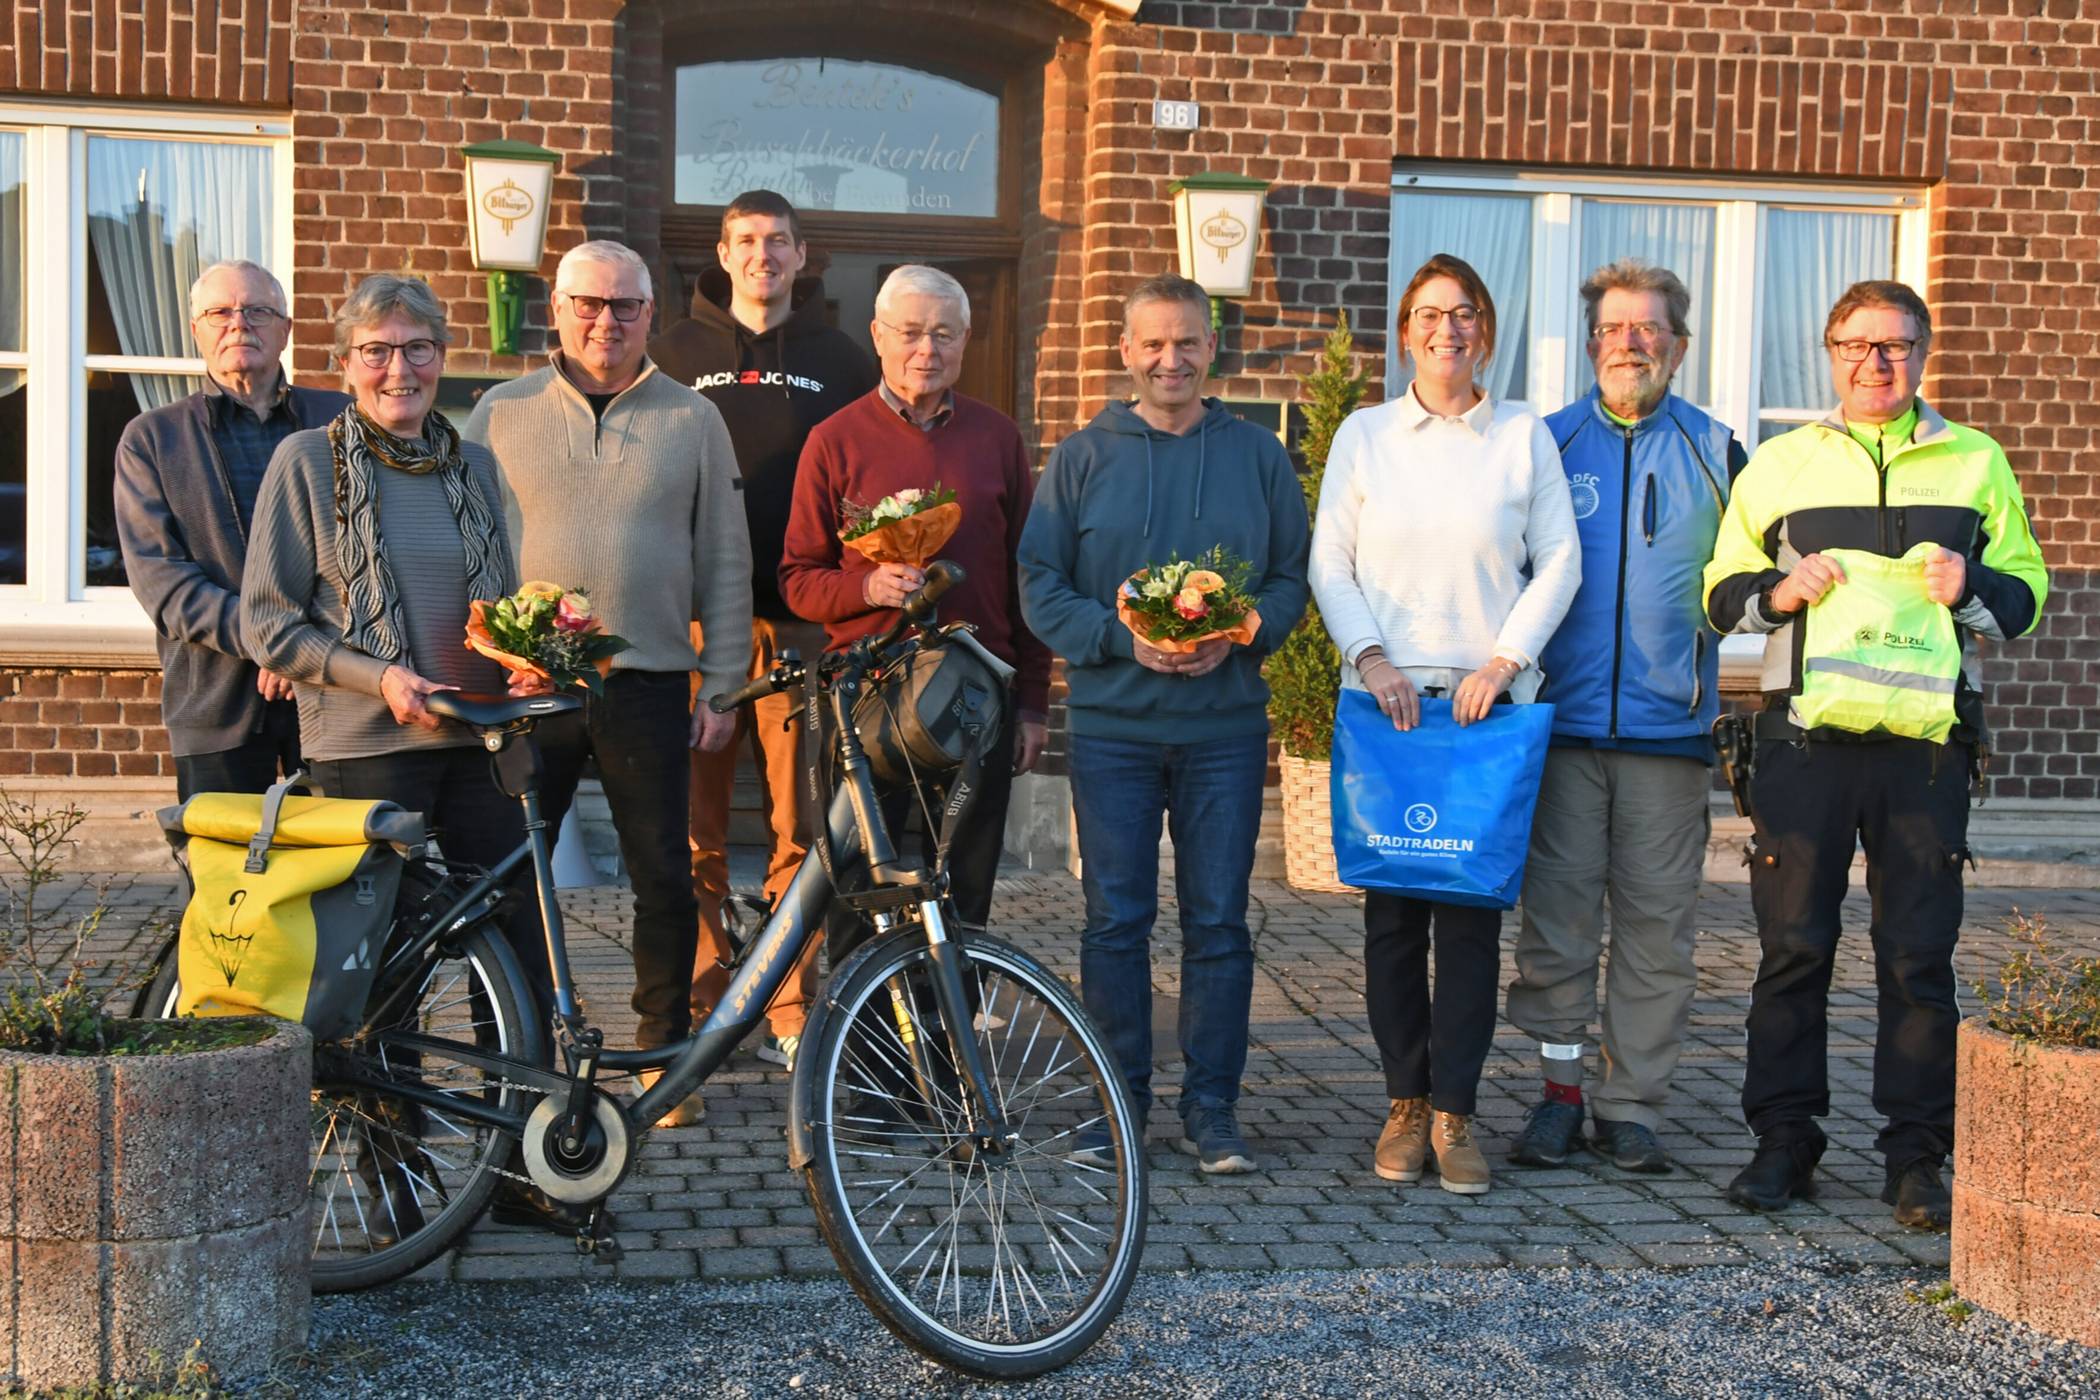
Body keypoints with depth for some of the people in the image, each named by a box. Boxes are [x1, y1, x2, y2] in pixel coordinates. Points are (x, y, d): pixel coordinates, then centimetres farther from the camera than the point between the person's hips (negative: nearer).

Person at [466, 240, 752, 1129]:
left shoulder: (691, 420, 7)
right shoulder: (502, 413, 7)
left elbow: (725, 562, 7)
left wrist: (722, 687, 3)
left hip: (648, 685, 0)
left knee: (664, 880, 3)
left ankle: (666, 1056, 16)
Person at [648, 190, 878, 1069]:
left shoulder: (841, 362, 12)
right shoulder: (677, 354, 12)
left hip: (802, 624, 0)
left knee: (798, 830, -1)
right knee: (694, 829, 0)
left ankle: (792, 1015, 6)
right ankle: (694, 1011, 8)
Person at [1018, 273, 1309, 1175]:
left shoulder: (1259, 457, 9)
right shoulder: (1082, 457, 5)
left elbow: (1292, 580, 9)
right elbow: (1040, 587, 2)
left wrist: (1237, 637, -10)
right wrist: (1123, 640, -13)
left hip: (1226, 725, 1)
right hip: (1111, 725, -1)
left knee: (1219, 923, 3)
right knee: (1116, 921, 3)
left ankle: (1212, 1107, 13)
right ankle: (1117, 1100, 14)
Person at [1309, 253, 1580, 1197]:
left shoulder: (1525, 436, 9)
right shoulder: (1364, 435, 10)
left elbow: (1560, 561, 6)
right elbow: (1328, 563, 6)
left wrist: (1505, 659, -7)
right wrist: (1371, 657, -8)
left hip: (1489, 697, 0)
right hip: (1387, 695, 1)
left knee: (1474, 906, -3)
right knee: (1392, 907, 0)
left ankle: (1453, 1114, 3)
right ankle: (1406, 1103, 10)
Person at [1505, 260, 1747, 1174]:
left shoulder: (1714, 452, 9)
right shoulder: (1545, 443, 8)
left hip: (1670, 724, 0)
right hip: (1561, 723, 0)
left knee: (1656, 925, 3)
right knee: (1557, 911, 0)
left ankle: (1633, 1105, 11)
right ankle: (1560, 1091, 11)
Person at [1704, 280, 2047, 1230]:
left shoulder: (1976, 463, 13)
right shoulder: (1780, 464, 13)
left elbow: (2026, 591, 14)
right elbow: (1721, 592, 14)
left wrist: (1969, 589, -7)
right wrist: (1781, 591, -6)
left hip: (1927, 738, 0)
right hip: (1805, 733, 0)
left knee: (1921, 954, 1)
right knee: (1793, 946, 1)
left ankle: (1916, 1156, 9)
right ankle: (1783, 1142, 11)